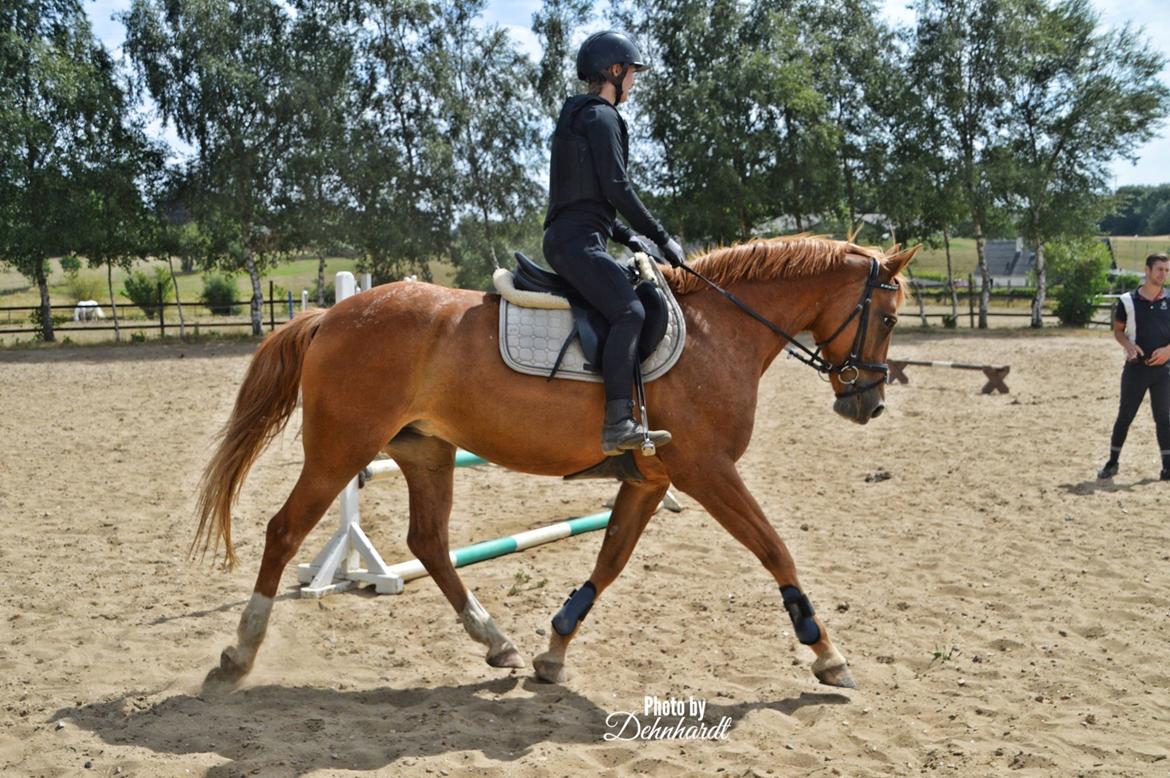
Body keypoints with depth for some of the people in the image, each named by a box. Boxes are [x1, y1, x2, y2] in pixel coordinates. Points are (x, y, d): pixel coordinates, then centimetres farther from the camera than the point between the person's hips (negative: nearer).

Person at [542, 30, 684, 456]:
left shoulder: (579, 118, 27)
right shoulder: (601, 116, -5)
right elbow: (616, 188, -14)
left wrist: (627, 236, 20)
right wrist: (662, 237, -8)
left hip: (569, 239, 11)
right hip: (577, 240, -11)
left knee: (627, 308, 15)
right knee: (629, 311, -26)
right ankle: (617, 425, -35)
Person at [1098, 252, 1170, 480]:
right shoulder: (1128, 301, -1)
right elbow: (1118, 330, 7)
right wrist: (1129, 345, -12)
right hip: (1136, 367, -1)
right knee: (1125, 416, 5)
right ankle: (1112, 462, 16)